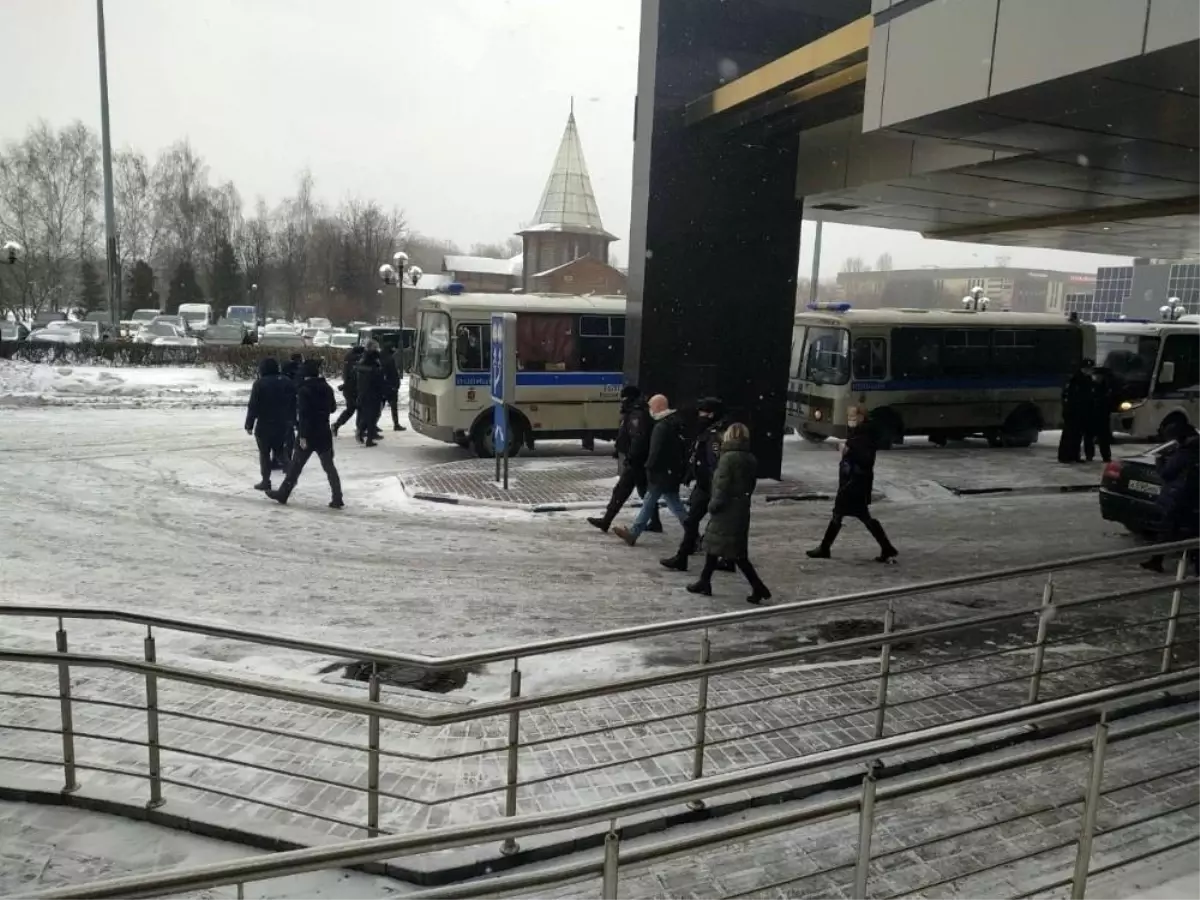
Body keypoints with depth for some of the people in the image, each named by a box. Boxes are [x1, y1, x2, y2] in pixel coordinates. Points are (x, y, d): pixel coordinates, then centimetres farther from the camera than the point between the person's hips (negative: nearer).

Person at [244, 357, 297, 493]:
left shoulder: (260, 383, -12)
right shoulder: (287, 382, 5)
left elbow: (253, 406, -12)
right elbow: (293, 405, 10)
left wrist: (249, 425, -5)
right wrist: (291, 421, 18)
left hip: (264, 425, -5)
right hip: (283, 424, 5)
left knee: (264, 453, 5)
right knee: (280, 451, 18)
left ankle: (266, 481, 7)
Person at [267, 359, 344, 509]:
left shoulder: (304, 390, -15)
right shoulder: (327, 388, 4)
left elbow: (303, 415, -20)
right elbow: (333, 408, 16)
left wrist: (302, 435, -19)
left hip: (308, 434, -5)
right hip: (324, 433, 5)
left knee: (296, 465, 8)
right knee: (329, 466, 7)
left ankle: (283, 494, 20)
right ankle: (337, 499, 2)